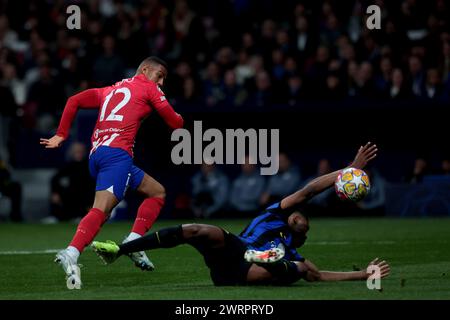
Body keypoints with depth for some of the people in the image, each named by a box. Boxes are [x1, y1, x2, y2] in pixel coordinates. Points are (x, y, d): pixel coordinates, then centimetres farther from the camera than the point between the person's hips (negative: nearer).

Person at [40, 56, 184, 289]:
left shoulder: (111, 90, 29)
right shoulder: (149, 89, 12)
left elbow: (74, 101, 22)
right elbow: (175, 123, 11)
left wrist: (61, 134, 22)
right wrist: (178, 119, 34)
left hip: (96, 154, 8)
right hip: (117, 153, -8)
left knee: (157, 192, 18)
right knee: (101, 209, -21)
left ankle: (134, 243, 3)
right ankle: (71, 254, -40)